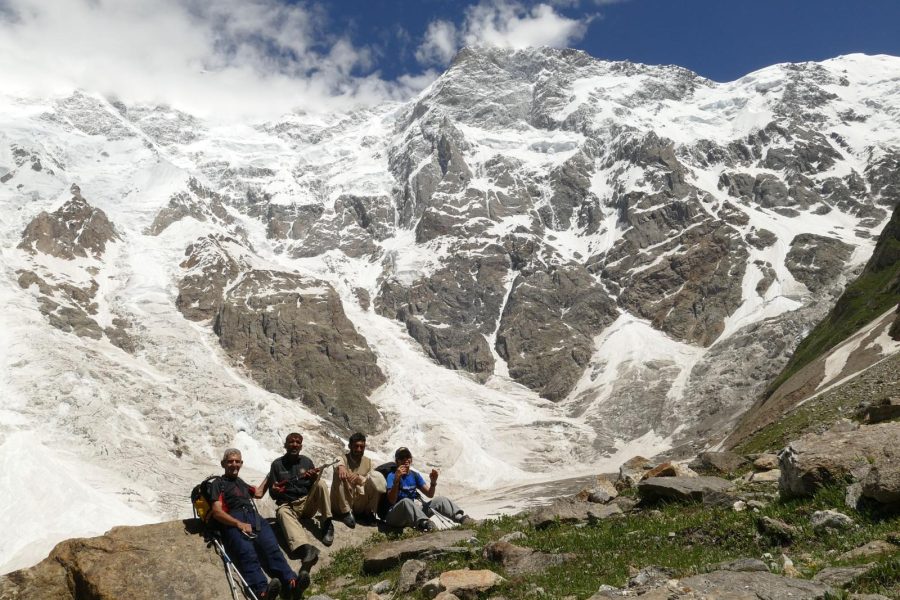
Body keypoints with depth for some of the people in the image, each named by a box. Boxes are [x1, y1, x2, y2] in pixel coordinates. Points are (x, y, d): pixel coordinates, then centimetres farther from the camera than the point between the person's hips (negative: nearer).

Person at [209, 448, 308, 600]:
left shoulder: (241, 482, 37)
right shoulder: (218, 483, 17)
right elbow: (217, 512, 1)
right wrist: (239, 524, -14)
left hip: (254, 517, 5)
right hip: (233, 521, -4)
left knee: (272, 547, -28)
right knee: (247, 553, -36)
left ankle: (291, 583, -50)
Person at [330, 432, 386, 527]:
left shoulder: (368, 462, 7)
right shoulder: (343, 458, -2)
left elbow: (373, 480, -9)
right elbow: (339, 462, -28)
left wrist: (359, 478, -29)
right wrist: (341, 467, -53)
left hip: (361, 504, 2)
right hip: (342, 506, -2)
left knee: (378, 476, -17)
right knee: (339, 475, -26)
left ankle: (368, 513, -5)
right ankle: (346, 513, -18)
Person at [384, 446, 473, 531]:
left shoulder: (414, 475, 10)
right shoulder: (392, 475, -7)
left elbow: (429, 494, 9)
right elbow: (392, 501, -21)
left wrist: (433, 482, -10)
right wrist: (396, 481, -34)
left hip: (412, 512, 6)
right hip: (395, 516, -6)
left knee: (440, 500, -4)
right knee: (406, 501, -38)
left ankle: (461, 517, -28)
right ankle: (424, 523, -64)